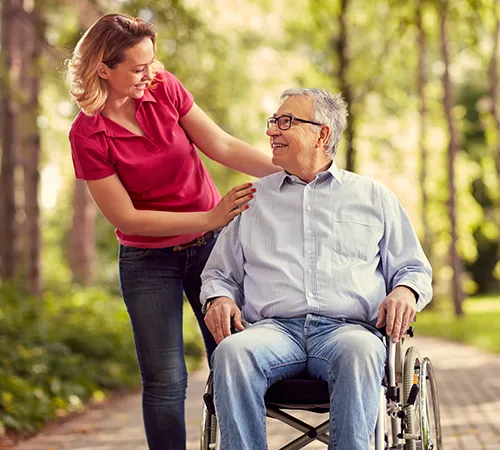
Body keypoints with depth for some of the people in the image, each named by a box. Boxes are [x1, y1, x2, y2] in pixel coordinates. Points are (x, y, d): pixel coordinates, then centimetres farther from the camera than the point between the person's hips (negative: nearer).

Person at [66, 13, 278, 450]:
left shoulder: (164, 88, -6)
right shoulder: (87, 135, -16)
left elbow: (222, 146, -6)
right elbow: (126, 218, -15)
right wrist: (210, 218, -19)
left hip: (211, 246, 3)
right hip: (149, 261, -3)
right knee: (165, 381, -4)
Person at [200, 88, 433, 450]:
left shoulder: (373, 196, 22)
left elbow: (413, 268, 22)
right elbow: (220, 272, 28)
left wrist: (405, 291, -2)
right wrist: (219, 298, 4)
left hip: (347, 327, -1)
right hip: (274, 327, 1)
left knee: (361, 351, -39)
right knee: (231, 352, -35)